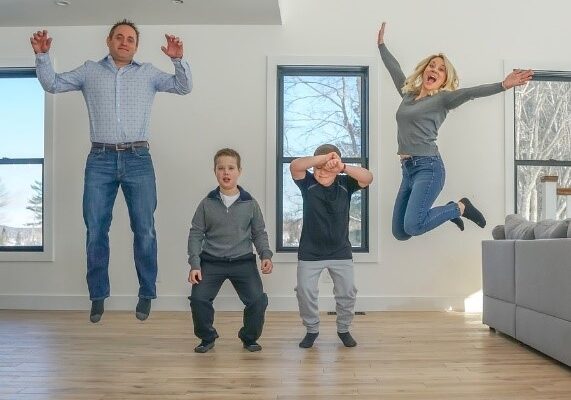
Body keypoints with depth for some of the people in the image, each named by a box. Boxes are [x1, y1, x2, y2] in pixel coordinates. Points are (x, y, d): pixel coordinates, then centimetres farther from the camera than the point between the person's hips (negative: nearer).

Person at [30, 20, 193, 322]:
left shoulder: (148, 73, 12)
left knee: (145, 231, 0)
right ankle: (98, 295, 16)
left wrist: (178, 60, -8)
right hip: (100, 160, 1)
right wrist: (42, 56, 0)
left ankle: (146, 294, 13)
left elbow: (184, 87, 8)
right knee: (95, 231, 3)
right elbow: (52, 85, 14)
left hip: (137, 159, -1)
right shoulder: (89, 71, 14)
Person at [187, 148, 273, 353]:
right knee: (198, 298, -16)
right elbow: (195, 234, 3)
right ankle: (207, 338, 12)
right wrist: (194, 264, -6)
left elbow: (259, 233, 9)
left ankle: (249, 338, 15)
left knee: (258, 299, -14)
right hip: (211, 262, 0)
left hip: (243, 261, 0)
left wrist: (266, 255, -7)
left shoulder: (250, 203, 1)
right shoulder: (207, 203, 0)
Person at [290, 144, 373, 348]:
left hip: (341, 252, 1)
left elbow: (368, 178, -25)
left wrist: (343, 167, -41)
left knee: (347, 292, 7)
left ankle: (344, 329, 29)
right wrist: (322, 158, -41)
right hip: (310, 252, -1)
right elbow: (295, 166, -29)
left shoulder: (345, 184, -7)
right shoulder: (308, 183, -9)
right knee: (305, 292, 2)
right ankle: (312, 330, 25)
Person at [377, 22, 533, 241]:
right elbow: (394, 68, 30)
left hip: (428, 167, -7)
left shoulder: (443, 98, -1)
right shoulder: (408, 93, 16)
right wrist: (381, 44, 41)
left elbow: (470, 92, -16)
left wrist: (503, 85, -31)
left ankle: (459, 208, 2)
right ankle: (446, 211, 26)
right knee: (399, 232, 6)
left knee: (412, 226, -25)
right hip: (408, 169, 7)